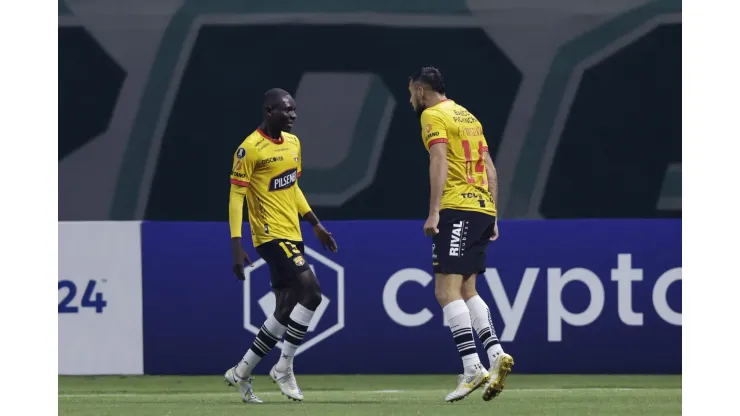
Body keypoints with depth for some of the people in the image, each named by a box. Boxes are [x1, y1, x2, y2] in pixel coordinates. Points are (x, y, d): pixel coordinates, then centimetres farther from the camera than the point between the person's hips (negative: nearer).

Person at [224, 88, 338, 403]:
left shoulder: (293, 143, 12)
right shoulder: (250, 149, -13)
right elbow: (236, 197, -13)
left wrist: (316, 226, 21)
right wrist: (236, 246, -18)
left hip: (291, 236, 8)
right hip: (272, 236, -8)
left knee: (285, 312, 7)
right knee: (311, 291, -19)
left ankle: (241, 373, 18)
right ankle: (284, 368, -9)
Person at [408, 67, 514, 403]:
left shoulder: (433, 115, -2)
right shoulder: (468, 116, 22)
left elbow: (439, 162, -15)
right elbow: (490, 169, 21)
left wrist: (434, 211, -19)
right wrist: (492, 217, 21)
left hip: (456, 208, -9)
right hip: (483, 209, 9)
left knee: (447, 290, -10)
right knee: (466, 290, 14)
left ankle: (472, 367, -19)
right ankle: (496, 354, -1)